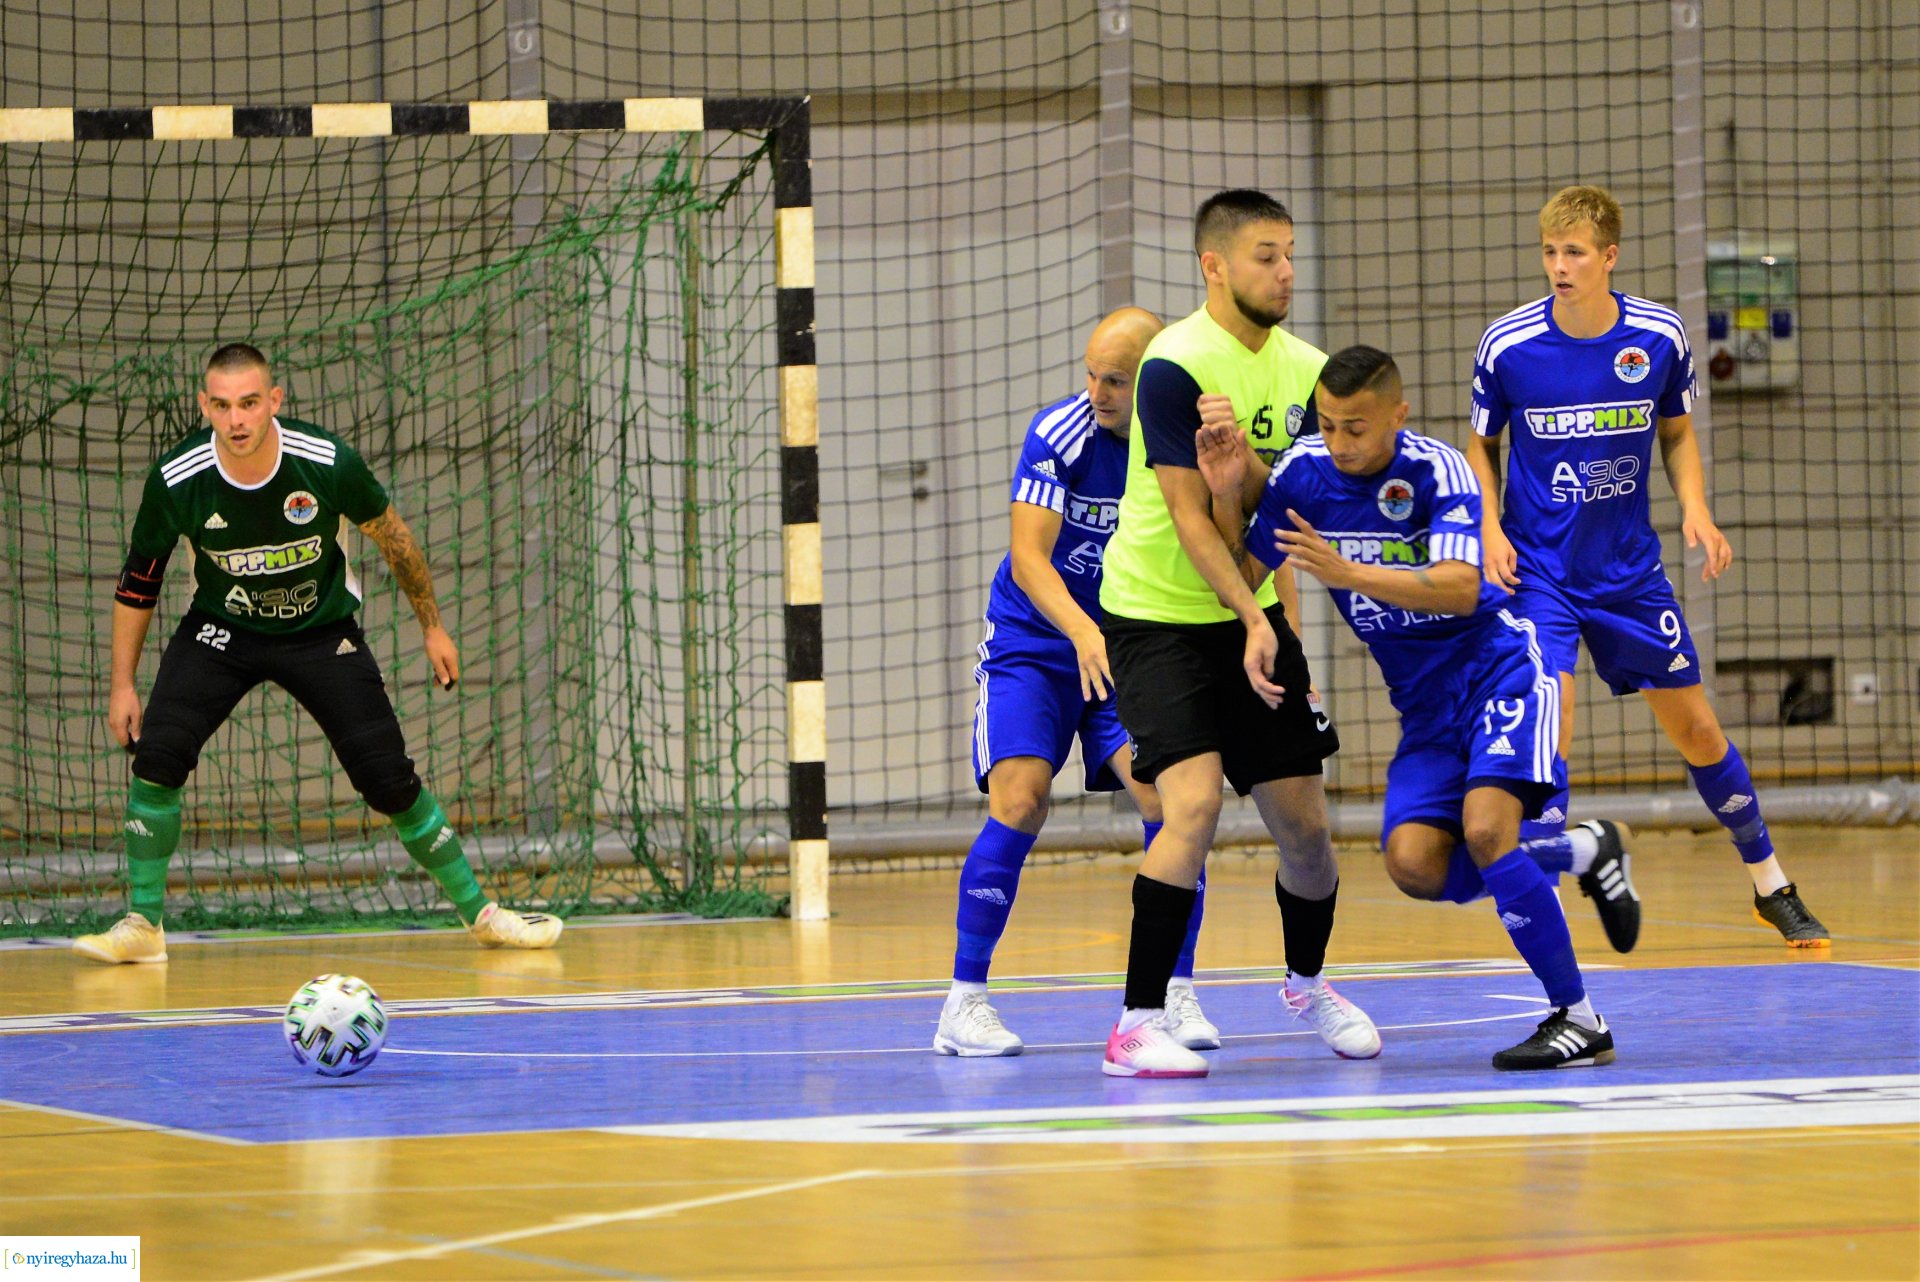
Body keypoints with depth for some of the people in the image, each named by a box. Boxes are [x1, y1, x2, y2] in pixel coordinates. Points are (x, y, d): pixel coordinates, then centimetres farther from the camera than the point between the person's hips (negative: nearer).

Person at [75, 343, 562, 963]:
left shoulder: (327, 462, -25)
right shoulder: (177, 479, -23)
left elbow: (390, 535, -5)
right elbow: (138, 579, -6)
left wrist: (432, 627, 4)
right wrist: (122, 682, -6)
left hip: (322, 630, -1)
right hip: (221, 631, 1)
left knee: (389, 779, -6)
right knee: (157, 754, -20)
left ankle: (479, 911, 12)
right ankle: (144, 925, -8)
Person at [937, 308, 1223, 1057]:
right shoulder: (1059, 434, -16)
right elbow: (1029, 558, -22)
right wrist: (1082, 631, -40)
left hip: (1130, 651, 2)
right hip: (1034, 643, -2)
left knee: (1166, 792, -17)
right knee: (1020, 798, -18)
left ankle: (1174, 994, -5)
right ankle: (964, 1002, -11)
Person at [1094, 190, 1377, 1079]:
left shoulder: (1302, 370, 3)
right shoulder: (1176, 367, -18)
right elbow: (1189, 514, -22)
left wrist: (1284, 626, -4)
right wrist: (1253, 619, -28)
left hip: (1253, 614, 6)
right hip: (1156, 615, -6)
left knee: (1303, 818, 6)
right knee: (1194, 798, -23)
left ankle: (1307, 984, 34)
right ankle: (1137, 1026, -18)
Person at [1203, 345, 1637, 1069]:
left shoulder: (1438, 471, -20)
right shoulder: (1302, 473, -5)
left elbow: (1461, 589, -33)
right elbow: (1240, 580, 1)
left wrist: (1347, 573, -42)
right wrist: (1225, 497, -16)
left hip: (1498, 671, -6)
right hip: (1424, 702, 6)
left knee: (1483, 826, -27)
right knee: (1415, 864, -14)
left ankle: (1579, 1020, -16)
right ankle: (1582, 852, 11)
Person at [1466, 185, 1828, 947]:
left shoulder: (1661, 337, -7)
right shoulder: (1506, 345, -11)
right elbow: (1482, 446, 5)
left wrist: (1695, 508, -6)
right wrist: (1490, 527, -10)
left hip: (1631, 570, 2)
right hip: (1539, 570, -2)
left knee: (1698, 733, 9)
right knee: (1549, 722, -20)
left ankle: (1772, 889, 27)